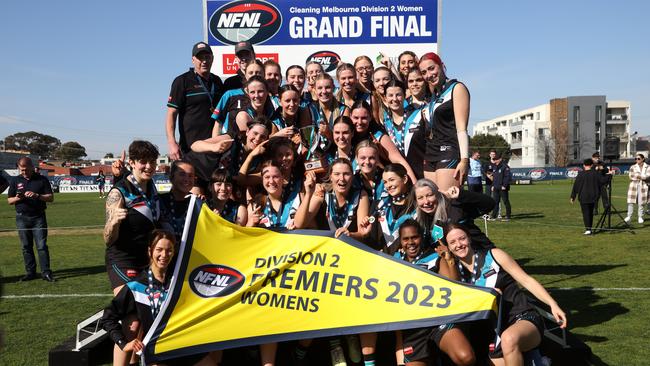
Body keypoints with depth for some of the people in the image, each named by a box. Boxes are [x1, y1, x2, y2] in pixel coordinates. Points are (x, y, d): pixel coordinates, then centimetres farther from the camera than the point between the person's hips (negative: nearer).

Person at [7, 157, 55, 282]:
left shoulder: (42, 179, 2)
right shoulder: (16, 180, 8)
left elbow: (51, 197, -1)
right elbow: (9, 200, 10)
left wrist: (37, 195, -17)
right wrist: (18, 198, -12)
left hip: (38, 217, -2)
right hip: (22, 218, 2)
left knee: (42, 246, -6)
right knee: (26, 247, 7)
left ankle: (46, 272, -4)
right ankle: (30, 272, 14)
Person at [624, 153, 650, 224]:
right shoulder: (633, 167, 10)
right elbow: (631, 176, -3)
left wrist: (638, 176, -11)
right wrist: (642, 177, -9)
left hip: (643, 186, -1)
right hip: (633, 186, 1)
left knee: (641, 203, -1)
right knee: (631, 202, -5)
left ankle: (640, 217, 9)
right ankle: (629, 216, 0)